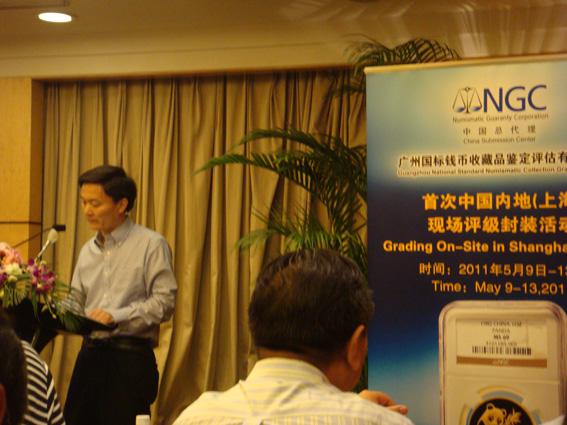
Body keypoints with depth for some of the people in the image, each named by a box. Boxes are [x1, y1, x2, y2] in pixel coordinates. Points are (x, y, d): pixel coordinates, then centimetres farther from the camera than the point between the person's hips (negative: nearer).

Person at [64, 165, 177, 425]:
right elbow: (76, 300, 17)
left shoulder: (151, 244, -5)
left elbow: (164, 301, -12)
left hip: (131, 357, -6)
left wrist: (116, 317, -18)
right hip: (90, 352, 6)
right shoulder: (89, 250, 15)